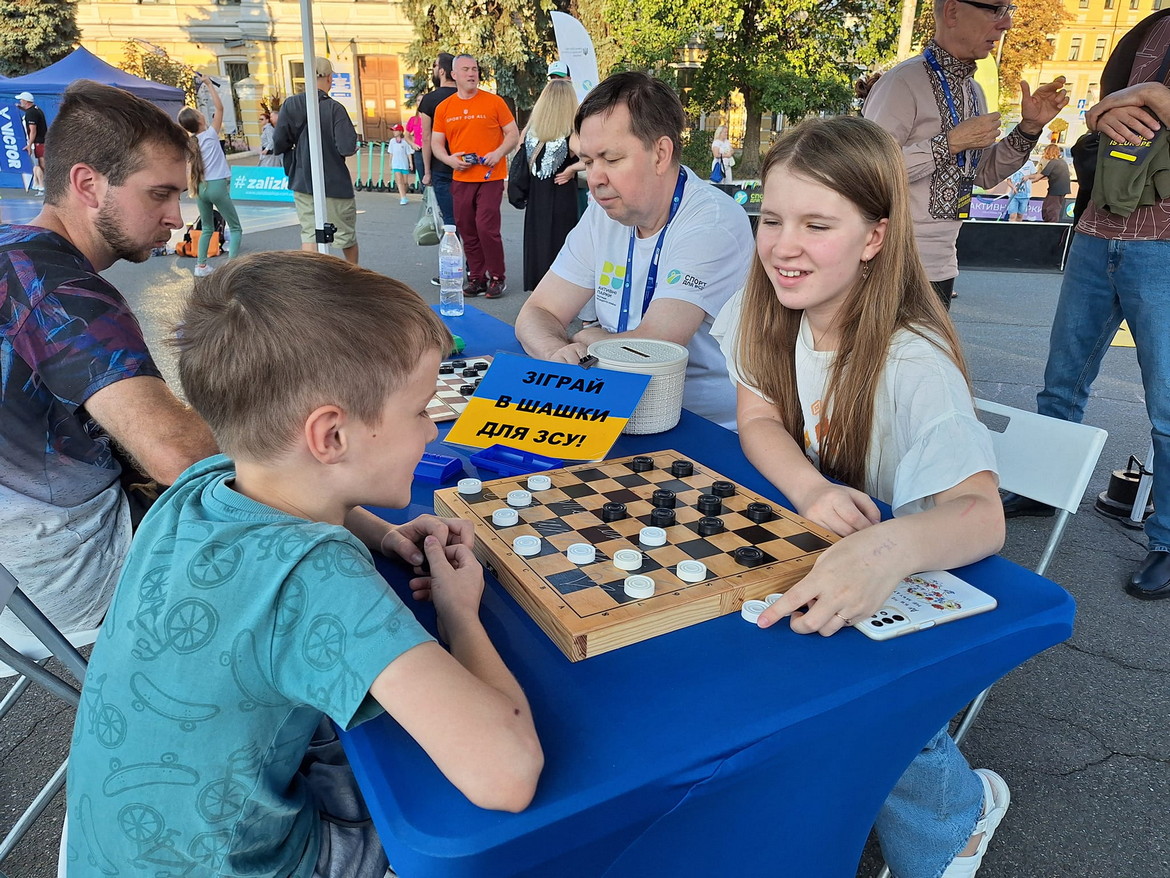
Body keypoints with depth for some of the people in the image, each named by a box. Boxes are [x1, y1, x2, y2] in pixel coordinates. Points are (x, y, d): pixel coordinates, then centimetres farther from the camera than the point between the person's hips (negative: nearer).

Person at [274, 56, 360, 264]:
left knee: (309, 235, 6)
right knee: (347, 233, 14)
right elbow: (347, 148, -20)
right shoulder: (334, 108, -14)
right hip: (335, 182, -3)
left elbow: (279, 144, -2)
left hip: (302, 182, 3)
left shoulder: (290, 105, -2)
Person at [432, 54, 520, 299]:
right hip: (460, 178, 4)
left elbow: (513, 134, 3)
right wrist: (449, 159, -9)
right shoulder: (443, 108, 8)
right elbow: (436, 143, 12)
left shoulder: (494, 102, 1)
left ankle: (497, 277, 2)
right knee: (467, 230, 5)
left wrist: (499, 153, -14)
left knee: (486, 227, -11)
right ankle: (476, 277, 17)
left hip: (490, 177, -3)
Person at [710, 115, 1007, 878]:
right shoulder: (763, 313, -7)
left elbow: (982, 514, -34)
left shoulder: (913, 365, -24)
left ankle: (959, 812, 8)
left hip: (894, 591, -4)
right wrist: (812, 491, -29)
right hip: (797, 560, 5)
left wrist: (892, 547, -57)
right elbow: (757, 421, -6)